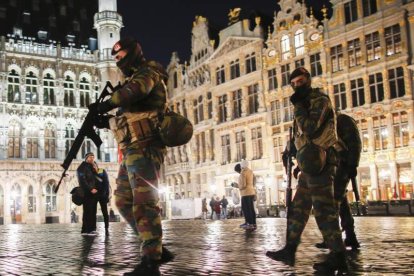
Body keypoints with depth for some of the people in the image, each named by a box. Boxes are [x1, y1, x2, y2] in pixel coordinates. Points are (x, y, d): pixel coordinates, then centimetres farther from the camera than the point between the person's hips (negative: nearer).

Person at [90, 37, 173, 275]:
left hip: (144, 147, -10)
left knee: (144, 202, -14)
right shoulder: (135, 78, 27)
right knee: (124, 200, 10)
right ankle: (157, 249, 13)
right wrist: (107, 121, 9)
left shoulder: (147, 72, -2)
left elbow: (135, 90, -27)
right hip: (134, 149, 10)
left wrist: (104, 105, -19)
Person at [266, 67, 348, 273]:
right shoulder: (306, 104, 22)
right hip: (311, 162, 10)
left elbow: (310, 128, -22)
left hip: (319, 161, -10)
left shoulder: (320, 100, -7)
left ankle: (338, 257, -5)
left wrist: (298, 105, -13)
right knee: (298, 208, 10)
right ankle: (289, 250, 15)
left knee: (323, 209, -10)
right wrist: (301, 163, 21)